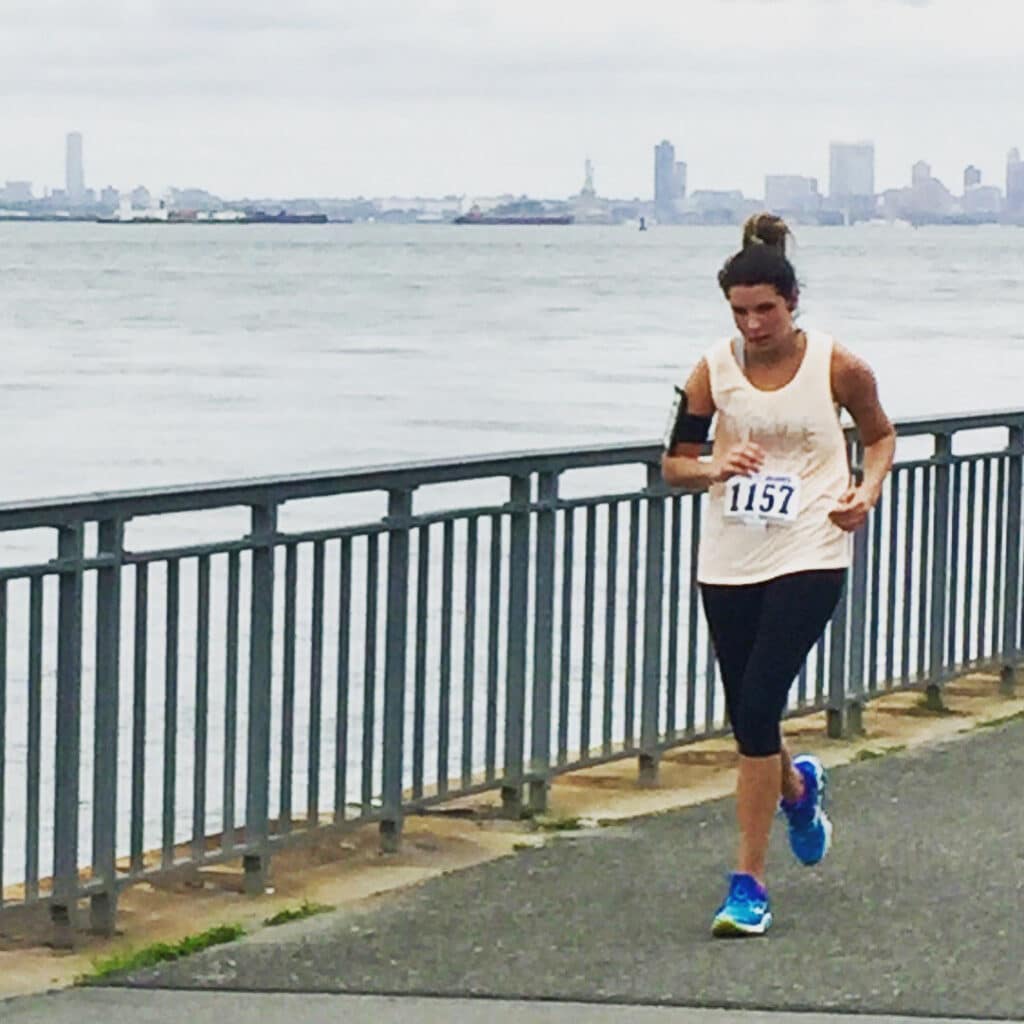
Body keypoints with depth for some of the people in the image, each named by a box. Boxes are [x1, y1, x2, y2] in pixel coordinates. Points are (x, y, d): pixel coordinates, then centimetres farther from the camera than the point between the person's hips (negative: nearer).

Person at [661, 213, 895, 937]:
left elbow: (880, 435, 14)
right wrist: (716, 468, -16)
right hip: (729, 560, 3)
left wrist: (868, 492, -5)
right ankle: (797, 786, 49)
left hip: (809, 559, -3)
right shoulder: (715, 370, 0)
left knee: (757, 709, -15)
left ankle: (749, 883, -7)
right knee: (745, 715, 11)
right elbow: (674, 464, 6)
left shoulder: (837, 367, -4)